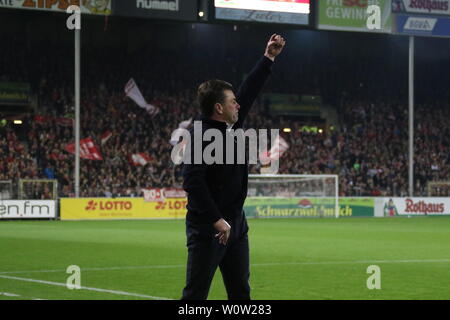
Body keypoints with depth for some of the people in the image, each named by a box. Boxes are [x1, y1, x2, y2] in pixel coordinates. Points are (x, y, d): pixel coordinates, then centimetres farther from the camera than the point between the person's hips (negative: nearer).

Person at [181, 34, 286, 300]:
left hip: (236, 227, 9)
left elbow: (249, 92, 21)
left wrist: (269, 58, 25)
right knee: (195, 295, -6)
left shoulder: (231, 128, 9)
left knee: (241, 292, 13)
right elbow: (193, 182, -24)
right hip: (207, 231, -9)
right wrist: (216, 220, -25)